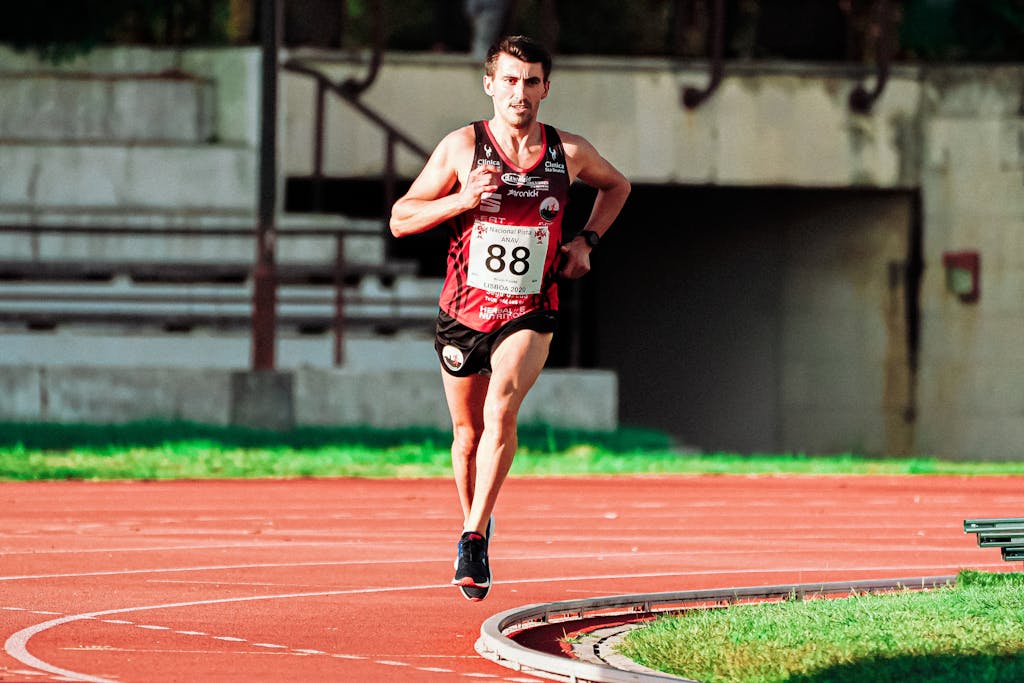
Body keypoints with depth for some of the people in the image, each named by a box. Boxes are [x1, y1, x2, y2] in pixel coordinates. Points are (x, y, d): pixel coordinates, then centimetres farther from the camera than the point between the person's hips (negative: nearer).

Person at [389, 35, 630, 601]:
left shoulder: (569, 152, -1)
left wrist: (586, 241, 6)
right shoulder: (462, 147, -6)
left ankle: (474, 538, -21)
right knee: (468, 432, 13)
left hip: (529, 315, -1)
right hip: (463, 313, 1)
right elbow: (400, 219, -4)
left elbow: (616, 186, 22)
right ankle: (473, 519, 39)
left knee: (501, 411, -25)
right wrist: (463, 199, -19)